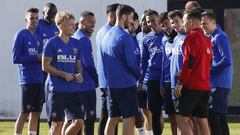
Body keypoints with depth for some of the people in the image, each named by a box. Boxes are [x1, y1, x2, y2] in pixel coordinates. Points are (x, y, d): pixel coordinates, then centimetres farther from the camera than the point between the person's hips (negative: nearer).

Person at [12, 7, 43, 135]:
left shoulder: (38, 37, 14)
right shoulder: (21, 35, -5)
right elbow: (16, 58, -10)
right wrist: (36, 58, -13)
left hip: (39, 80, 7)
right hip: (27, 80, -6)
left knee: (36, 113, 8)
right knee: (24, 113, -7)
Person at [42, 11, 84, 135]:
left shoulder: (76, 43, 9)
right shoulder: (52, 43, -7)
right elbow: (45, 66, -7)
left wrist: (79, 74, -4)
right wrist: (64, 75, -13)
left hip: (74, 89, 5)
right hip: (58, 90, -5)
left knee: (79, 122, -1)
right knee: (57, 123, -2)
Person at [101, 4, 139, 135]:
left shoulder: (106, 36, 11)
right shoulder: (125, 37, -14)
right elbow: (131, 62, -15)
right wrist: (138, 75, 3)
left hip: (111, 84, 8)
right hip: (126, 84, -8)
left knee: (113, 118, 10)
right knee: (129, 118, -4)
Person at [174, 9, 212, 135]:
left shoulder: (192, 36, -10)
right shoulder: (206, 39, 16)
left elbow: (189, 61, -17)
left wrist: (180, 82, -13)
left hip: (191, 85, -8)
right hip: (205, 86, 8)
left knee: (183, 118, -5)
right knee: (202, 121, 8)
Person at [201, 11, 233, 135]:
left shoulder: (220, 37, -11)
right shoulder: (211, 38, 17)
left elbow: (226, 61, -19)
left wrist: (209, 69, -13)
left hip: (219, 84, -10)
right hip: (215, 83, 10)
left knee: (213, 117, -12)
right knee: (221, 117, 11)